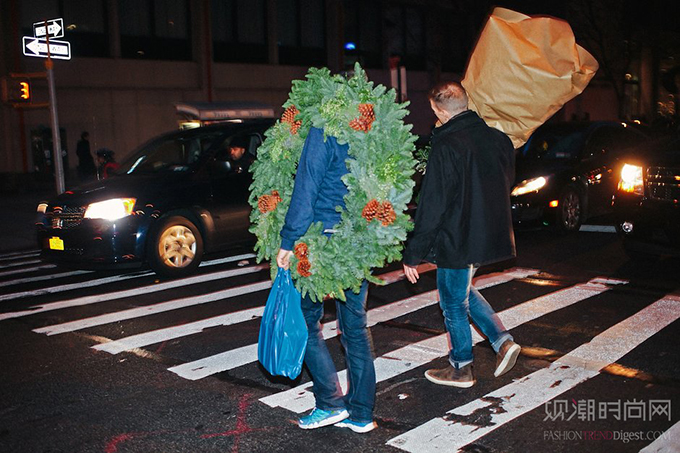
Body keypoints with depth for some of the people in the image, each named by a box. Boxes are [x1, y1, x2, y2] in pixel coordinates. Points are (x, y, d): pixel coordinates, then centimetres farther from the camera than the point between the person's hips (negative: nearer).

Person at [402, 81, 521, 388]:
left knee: (454, 304, 9)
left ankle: (461, 369, 23)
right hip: (491, 236, 8)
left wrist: (413, 255, -13)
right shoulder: (497, 138, 2)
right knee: (463, 291, 26)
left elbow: (431, 207, -20)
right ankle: (503, 341, 18)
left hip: (458, 241, -8)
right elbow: (507, 183, 15)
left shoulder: (446, 146, -20)